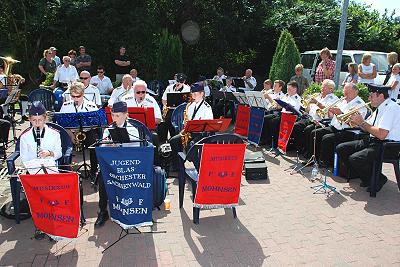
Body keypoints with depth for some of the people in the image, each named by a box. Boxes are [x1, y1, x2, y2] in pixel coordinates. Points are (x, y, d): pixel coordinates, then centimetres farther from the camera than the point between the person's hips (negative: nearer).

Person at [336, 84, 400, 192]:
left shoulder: (391, 108, -16)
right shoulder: (380, 108, 14)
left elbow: (381, 134, -26)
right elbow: (368, 128, 16)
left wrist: (362, 122, -16)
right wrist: (358, 122, -4)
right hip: (373, 142, 10)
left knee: (354, 159, -29)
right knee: (341, 148, 2)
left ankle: (378, 179, -2)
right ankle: (366, 177, 10)